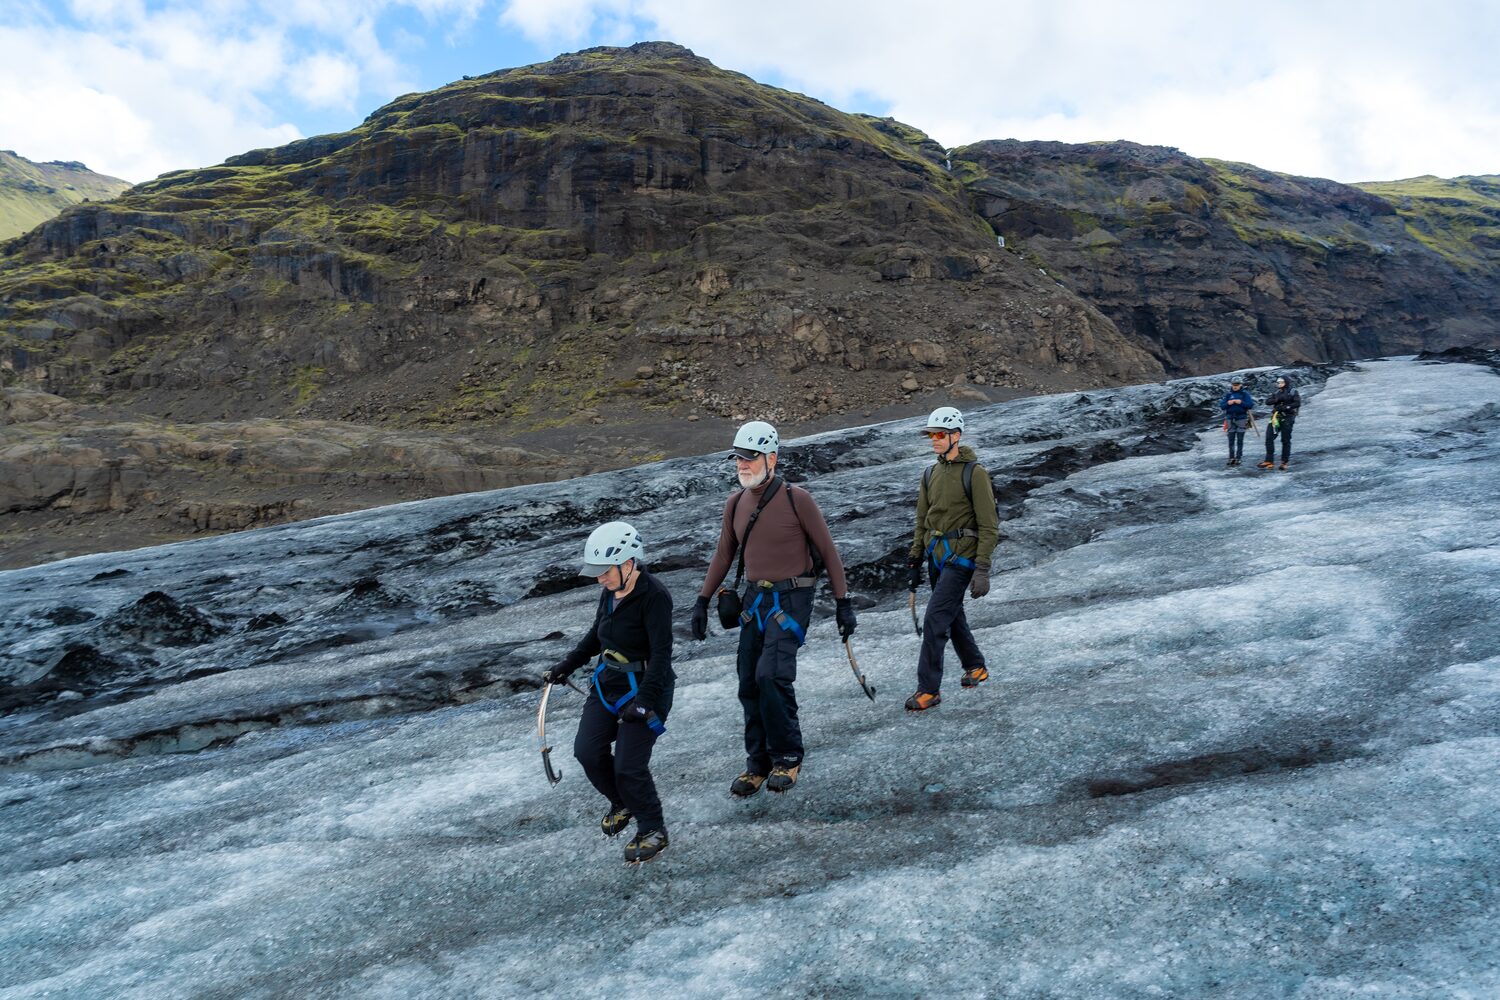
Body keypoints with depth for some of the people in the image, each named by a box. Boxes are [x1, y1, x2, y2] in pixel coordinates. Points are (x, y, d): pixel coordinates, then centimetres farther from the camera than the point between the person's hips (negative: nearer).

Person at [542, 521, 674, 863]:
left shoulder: (654, 596, -21)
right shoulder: (610, 592, 3)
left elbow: (661, 653, -23)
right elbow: (596, 636, 20)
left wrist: (644, 700, -28)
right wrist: (566, 666, 17)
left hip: (645, 689, -8)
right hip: (607, 683, 8)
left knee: (628, 766, -8)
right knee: (587, 751, 1)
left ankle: (653, 831, 16)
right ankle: (622, 804, 29)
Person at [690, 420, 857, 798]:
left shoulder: (796, 499, -11)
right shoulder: (735, 502, 6)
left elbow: (827, 551, -5)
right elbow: (723, 555, 16)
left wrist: (843, 603, -5)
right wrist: (702, 601, 14)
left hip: (792, 599, -6)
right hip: (754, 599, 6)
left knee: (771, 675, -17)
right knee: (749, 684, 5)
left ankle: (788, 757, 3)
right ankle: (758, 763, 20)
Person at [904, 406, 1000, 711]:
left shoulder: (974, 473, -10)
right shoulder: (930, 474, 11)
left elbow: (989, 526, -11)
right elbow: (922, 521, 18)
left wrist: (982, 570, -16)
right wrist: (915, 560, 14)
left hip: (961, 557, -7)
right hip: (936, 557, 7)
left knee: (935, 620, -12)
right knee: (953, 617, 18)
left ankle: (928, 689, -4)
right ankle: (976, 667, 39)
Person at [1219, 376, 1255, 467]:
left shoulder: (1245, 394, -1)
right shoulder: (1228, 394, 6)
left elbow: (1250, 405, -6)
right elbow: (1221, 406, 4)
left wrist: (1241, 403, -20)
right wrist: (1228, 403, -15)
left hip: (1241, 418, -2)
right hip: (1230, 418, 2)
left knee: (1240, 439, 1)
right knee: (1231, 439, 3)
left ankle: (1238, 458, 5)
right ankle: (1231, 458, 8)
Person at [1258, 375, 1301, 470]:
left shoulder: (1293, 392, 1)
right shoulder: (1277, 393, 16)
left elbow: (1297, 403, -12)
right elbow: (1267, 401, 1)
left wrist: (1286, 407, -19)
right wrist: (1277, 399, -15)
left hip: (1287, 418, -5)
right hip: (1276, 418, 5)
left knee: (1286, 440, 0)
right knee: (1269, 438, -3)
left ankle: (1284, 462, 7)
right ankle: (1269, 461, 0)